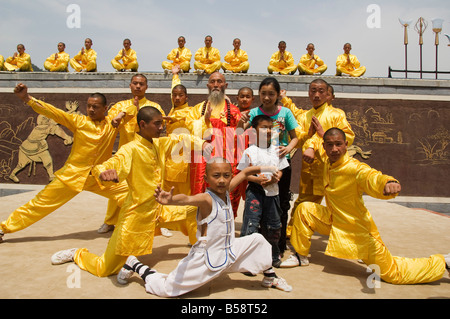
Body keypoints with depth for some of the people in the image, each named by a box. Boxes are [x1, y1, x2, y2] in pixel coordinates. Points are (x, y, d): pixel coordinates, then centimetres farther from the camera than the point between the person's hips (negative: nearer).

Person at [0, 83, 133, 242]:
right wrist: (26, 98, -23)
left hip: (100, 178, 2)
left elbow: (135, 109, 4)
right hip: (72, 175, -2)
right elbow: (53, 112, -12)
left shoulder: (113, 121, 0)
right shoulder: (78, 121, -5)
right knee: (41, 203, 3)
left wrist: (122, 114, -17)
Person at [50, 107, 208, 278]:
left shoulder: (159, 144, 3)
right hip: (136, 214, -7)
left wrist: (202, 143, 1)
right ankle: (77, 254, 31)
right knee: (105, 270, 2)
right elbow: (114, 162, -34)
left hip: (157, 211, 7)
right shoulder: (131, 149, -19)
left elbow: (180, 139, 16)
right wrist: (103, 172, -56)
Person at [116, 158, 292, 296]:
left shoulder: (226, 190, -2)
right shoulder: (206, 199, -24)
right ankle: (136, 266, 19)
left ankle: (269, 277, 33)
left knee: (257, 240, 8)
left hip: (229, 252, 8)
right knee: (167, 288, -4)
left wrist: (264, 168, 12)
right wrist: (170, 199, -66)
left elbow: (244, 172, 13)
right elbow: (187, 199, -47)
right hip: (206, 258, -7)